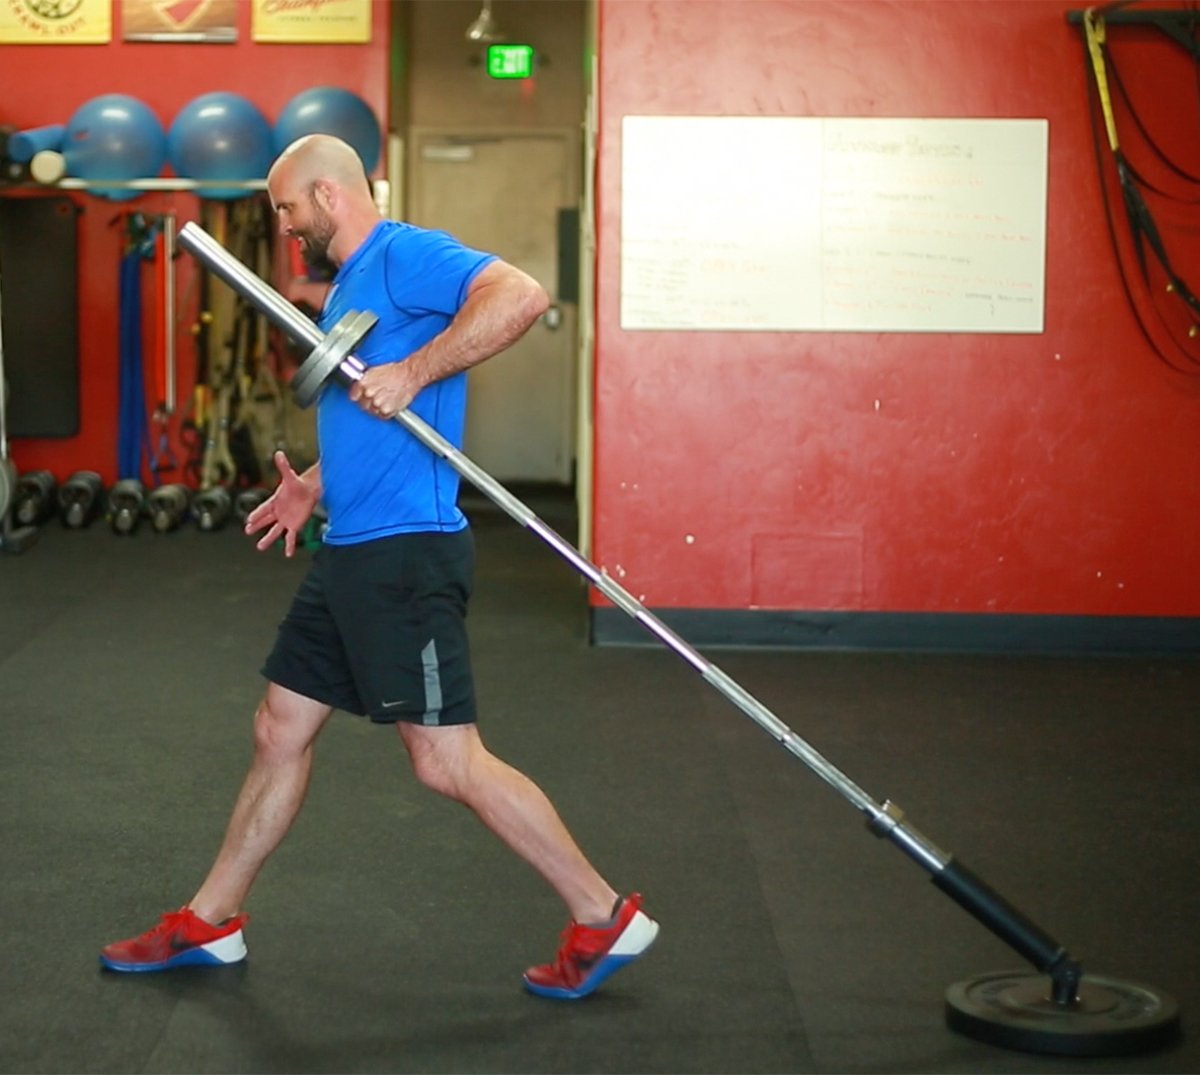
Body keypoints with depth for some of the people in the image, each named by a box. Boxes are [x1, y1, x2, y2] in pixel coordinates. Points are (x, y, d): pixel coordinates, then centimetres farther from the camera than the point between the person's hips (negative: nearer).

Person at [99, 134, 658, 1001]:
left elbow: (521, 295, -29)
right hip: (351, 549, 10)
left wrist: (413, 371, -27)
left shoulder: (403, 254, -12)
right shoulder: (351, 286, 20)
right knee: (281, 729, 15)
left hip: (405, 553, -10)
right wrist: (316, 487, 17)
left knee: (447, 760, -9)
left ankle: (606, 920, 2)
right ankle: (211, 922, 28)